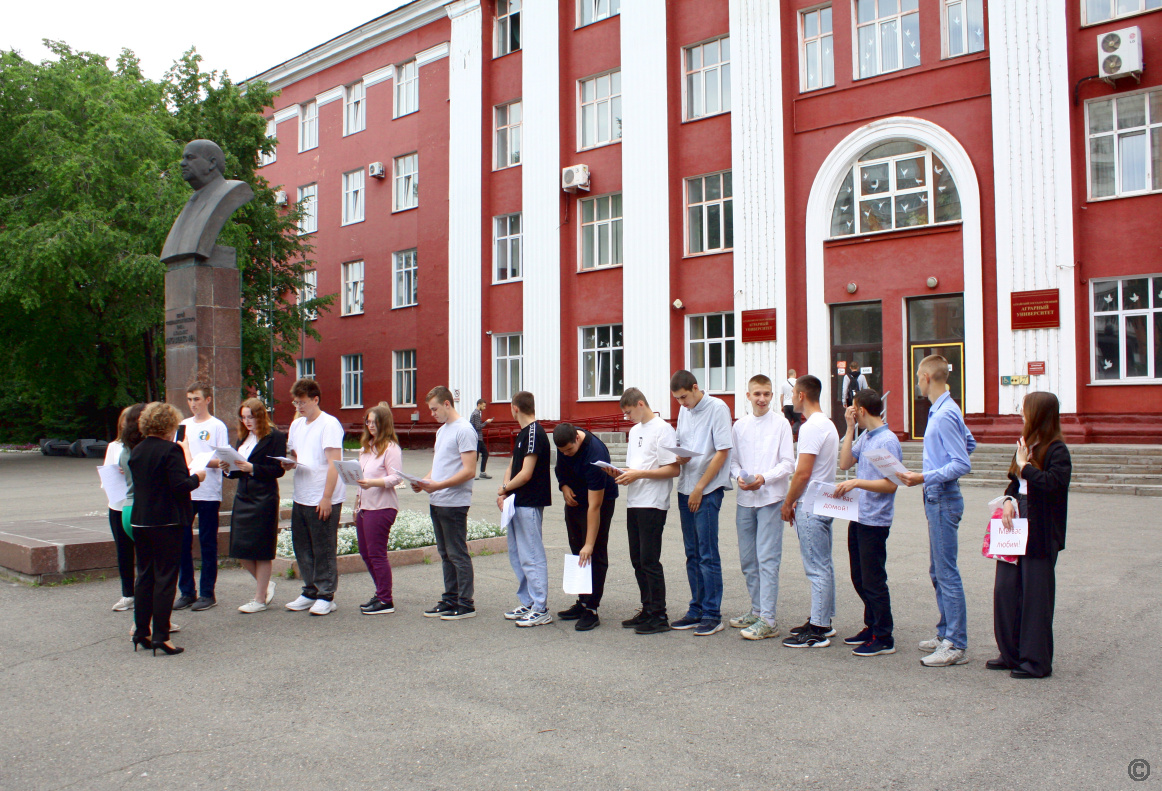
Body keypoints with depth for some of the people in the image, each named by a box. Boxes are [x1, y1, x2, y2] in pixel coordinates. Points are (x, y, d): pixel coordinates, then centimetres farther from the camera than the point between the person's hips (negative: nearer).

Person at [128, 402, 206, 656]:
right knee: (165, 577, -2)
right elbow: (180, 485, -21)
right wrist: (197, 478, -2)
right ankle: (160, 635, -1)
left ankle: (141, 631, 21)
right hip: (166, 522, -7)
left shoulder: (137, 451, 8)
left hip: (140, 521, 7)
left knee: (144, 575, 15)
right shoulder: (171, 450, -15)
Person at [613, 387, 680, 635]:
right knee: (638, 560, 11)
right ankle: (647, 611, 21)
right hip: (634, 503, 9)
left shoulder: (662, 430, -9)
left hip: (653, 505, -9)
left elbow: (674, 469, -15)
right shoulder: (635, 431, 18)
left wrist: (638, 474, -18)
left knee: (649, 561, -6)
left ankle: (659, 617, 1)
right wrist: (621, 473, 1)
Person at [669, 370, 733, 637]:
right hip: (686, 489, 7)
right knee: (692, 554, 11)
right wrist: (679, 457, -5)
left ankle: (712, 615, 4)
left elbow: (722, 452, -12)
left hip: (708, 490, -7)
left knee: (708, 555, -4)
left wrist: (699, 489, -12)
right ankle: (697, 610, 19)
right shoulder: (684, 411, 13)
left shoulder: (717, 408, -9)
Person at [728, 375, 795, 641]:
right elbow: (732, 459, 12)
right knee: (748, 559, 12)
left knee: (767, 559, -7)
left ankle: (767, 620, -4)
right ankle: (756, 610, 26)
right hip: (745, 499, 5)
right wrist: (739, 477, -8)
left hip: (770, 499, -5)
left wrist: (764, 478, -19)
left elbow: (788, 463, -5)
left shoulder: (781, 424, -2)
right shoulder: (740, 426, 9)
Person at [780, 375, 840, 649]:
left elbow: (803, 473, -22)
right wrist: (797, 500, 16)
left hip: (811, 508, -10)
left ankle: (817, 631, 0)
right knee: (823, 566, 15)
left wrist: (788, 503, -10)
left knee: (817, 568, -6)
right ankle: (824, 621, 25)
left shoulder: (811, 427, -18)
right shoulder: (827, 424, 15)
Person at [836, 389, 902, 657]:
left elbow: (890, 484, -19)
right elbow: (845, 463, 5)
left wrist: (857, 482, -26)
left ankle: (883, 638, 10)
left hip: (875, 521, -9)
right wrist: (850, 428, 4)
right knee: (859, 579, 17)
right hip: (858, 517, 9)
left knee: (873, 581, -1)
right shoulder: (864, 437, 10)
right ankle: (871, 627, 29)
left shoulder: (887, 441, -16)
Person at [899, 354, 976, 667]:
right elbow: (969, 443, 25)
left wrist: (925, 477, -25)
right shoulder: (944, 410, 11)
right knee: (937, 571, 17)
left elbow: (963, 464, -22)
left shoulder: (944, 415, -19)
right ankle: (946, 634, 26)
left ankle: (956, 646, 2)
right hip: (937, 498, 11)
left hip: (943, 500, -11)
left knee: (947, 573, -5)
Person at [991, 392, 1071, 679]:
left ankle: (1036, 661, 12)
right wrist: (1008, 500, 0)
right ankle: (1012, 654, 22)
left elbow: (1053, 483, -27)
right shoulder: (1025, 445, 12)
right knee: (1005, 590, 10)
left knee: (1035, 595, 0)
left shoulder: (1056, 450, -12)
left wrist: (1025, 466, -16)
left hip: (1040, 533, -8)